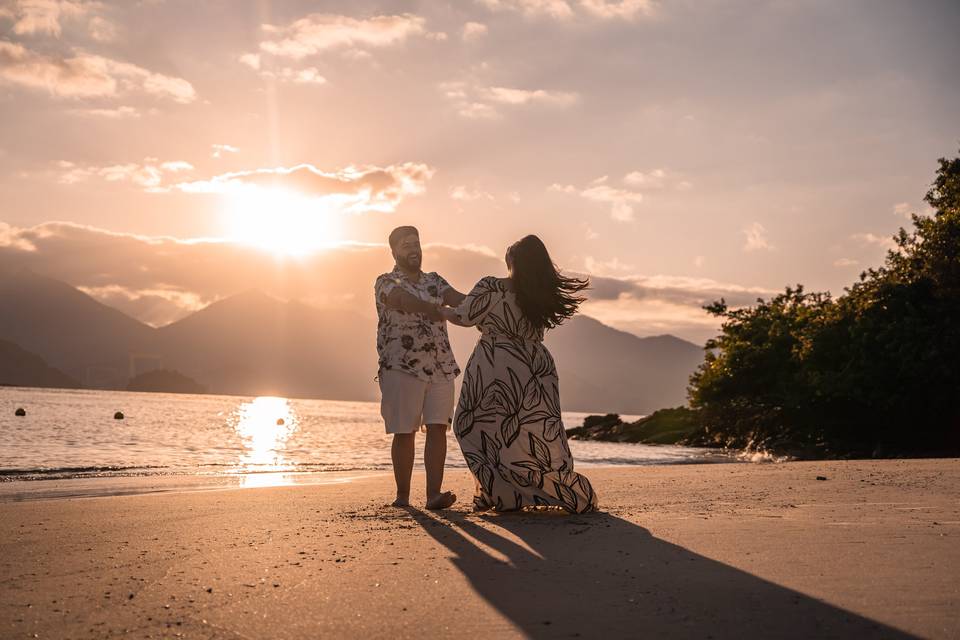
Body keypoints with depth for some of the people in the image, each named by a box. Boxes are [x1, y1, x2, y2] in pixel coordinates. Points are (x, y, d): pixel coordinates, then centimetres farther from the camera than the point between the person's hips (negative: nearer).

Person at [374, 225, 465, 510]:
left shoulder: (435, 281, 17)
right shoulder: (386, 283, 1)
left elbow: (458, 299, -2)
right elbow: (404, 300, -21)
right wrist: (434, 309, -40)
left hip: (440, 366, 4)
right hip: (402, 367, -4)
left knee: (438, 428, -6)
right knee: (404, 432, -2)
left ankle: (434, 494, -10)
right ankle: (402, 495, 9)